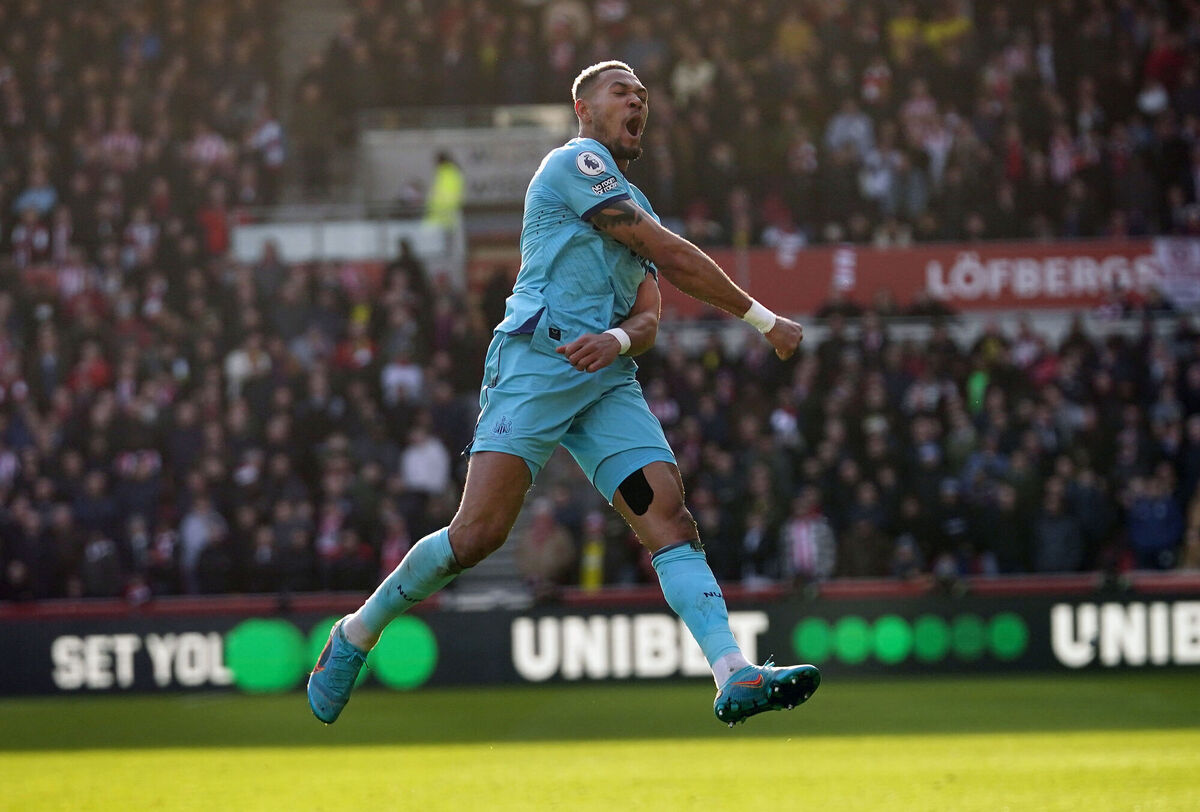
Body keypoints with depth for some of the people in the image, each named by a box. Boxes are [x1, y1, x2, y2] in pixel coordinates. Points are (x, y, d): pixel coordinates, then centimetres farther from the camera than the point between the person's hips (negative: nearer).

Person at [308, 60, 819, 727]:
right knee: (481, 532, -16)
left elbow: (648, 320, 17)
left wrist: (617, 339, -9)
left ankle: (735, 677, -28)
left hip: (608, 376, 7)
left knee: (668, 513, -13)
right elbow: (671, 255, -5)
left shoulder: (635, 208, 28)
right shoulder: (576, 162, 1)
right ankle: (358, 633, 4)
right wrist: (765, 321, -1)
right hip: (536, 361, -7)